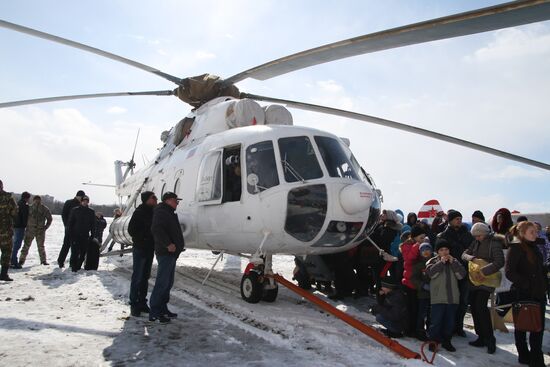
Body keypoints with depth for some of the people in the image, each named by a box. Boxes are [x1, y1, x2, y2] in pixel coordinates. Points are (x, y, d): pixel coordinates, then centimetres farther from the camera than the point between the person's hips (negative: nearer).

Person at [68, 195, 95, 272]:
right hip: (75, 235, -3)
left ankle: (78, 266, 16)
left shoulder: (91, 212, 9)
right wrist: (71, 233, -5)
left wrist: (92, 235, 5)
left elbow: (93, 225, 11)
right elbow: (70, 223, 1)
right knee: (75, 252, -7)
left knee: (83, 253, 4)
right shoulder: (75, 210, 1)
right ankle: (73, 267, 2)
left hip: (85, 236, 3)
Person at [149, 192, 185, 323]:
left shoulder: (169, 213, 22)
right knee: (162, 283, -9)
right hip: (165, 253, -11)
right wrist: (168, 244, -27)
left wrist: (179, 244, 17)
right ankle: (154, 314, -5)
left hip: (171, 253, 11)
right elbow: (156, 229, -26)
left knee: (168, 283, 15)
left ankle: (163, 309, 24)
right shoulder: (161, 212, -11)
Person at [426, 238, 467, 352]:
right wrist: (441, 262, -17)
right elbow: (430, 272, -17)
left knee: (450, 322, 12)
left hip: (452, 297, 4)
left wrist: (453, 262, -10)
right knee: (436, 321, -3)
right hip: (438, 298, -4)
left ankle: (446, 341, 25)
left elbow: (462, 275, -1)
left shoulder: (455, 261, 12)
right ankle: (433, 341, 9)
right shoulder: (433, 261, 2)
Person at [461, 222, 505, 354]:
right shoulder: (476, 242, 11)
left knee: (481, 306, -17)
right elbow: (464, 254, 8)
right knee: (474, 307, 6)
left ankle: (490, 339, -5)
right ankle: (481, 338, 18)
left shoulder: (494, 243, -9)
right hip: (474, 279, 7)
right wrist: (472, 258, -13)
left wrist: (483, 272, -24)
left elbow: (499, 262, -20)